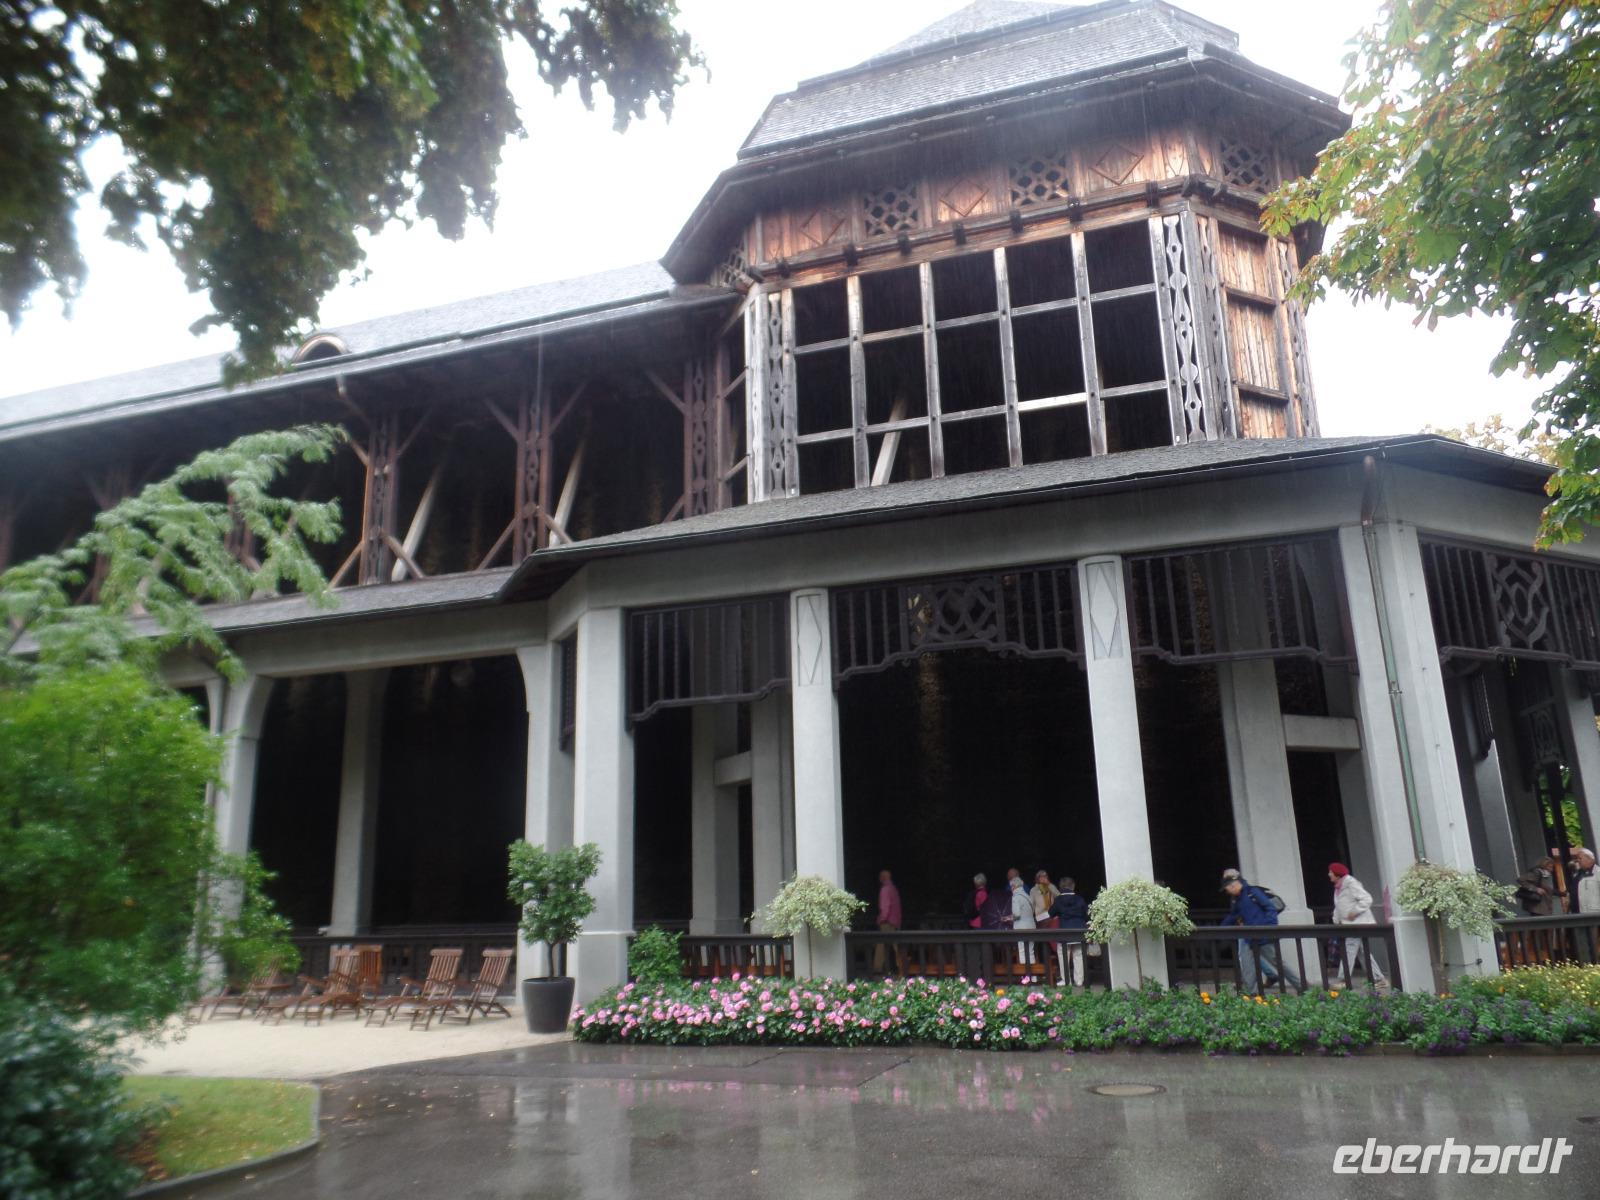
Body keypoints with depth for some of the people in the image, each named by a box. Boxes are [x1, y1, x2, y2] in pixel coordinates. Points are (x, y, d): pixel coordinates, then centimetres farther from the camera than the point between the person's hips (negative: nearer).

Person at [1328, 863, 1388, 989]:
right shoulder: (1338, 887, 16)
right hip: (1348, 925, 10)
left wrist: (1354, 912, -23)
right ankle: (1379, 979, 19)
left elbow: (1366, 899, -22)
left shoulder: (1351, 884, -15)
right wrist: (1336, 920, 10)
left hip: (1358, 924, -10)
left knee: (1349, 951, -11)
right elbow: (1338, 907, 22)